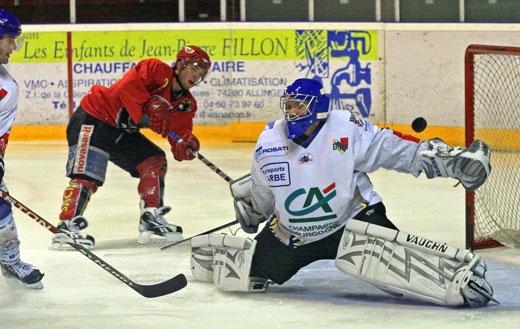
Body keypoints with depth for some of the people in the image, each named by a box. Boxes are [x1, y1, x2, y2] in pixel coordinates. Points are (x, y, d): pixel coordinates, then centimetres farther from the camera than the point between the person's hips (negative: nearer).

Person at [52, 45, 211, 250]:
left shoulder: (186, 103, 6)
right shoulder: (156, 70, -16)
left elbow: (180, 133, -6)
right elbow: (128, 87, -31)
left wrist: (186, 144, -28)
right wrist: (148, 110, -38)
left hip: (123, 132, 9)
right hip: (92, 119, -9)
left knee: (155, 161, 4)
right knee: (88, 175, -20)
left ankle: (151, 217, 9)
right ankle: (67, 226, -23)